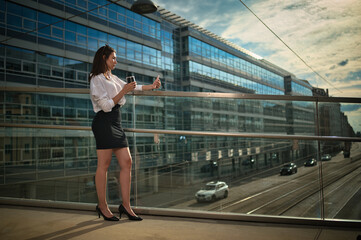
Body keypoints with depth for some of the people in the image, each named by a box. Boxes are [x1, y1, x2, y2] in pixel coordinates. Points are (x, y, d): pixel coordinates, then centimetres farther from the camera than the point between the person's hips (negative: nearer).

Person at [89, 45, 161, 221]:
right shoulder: (97, 79, -4)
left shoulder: (113, 78, 21)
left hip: (116, 124, 9)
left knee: (127, 162, 1)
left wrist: (151, 86, 36)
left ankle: (125, 205, 6)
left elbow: (131, 87, 34)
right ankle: (102, 206, 7)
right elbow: (106, 105, -13)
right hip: (104, 123, -9)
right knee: (104, 165, -4)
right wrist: (123, 91, -14)